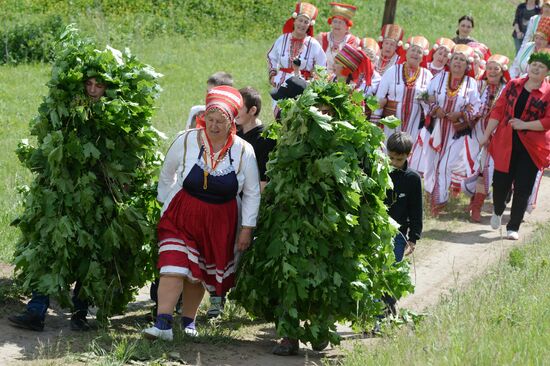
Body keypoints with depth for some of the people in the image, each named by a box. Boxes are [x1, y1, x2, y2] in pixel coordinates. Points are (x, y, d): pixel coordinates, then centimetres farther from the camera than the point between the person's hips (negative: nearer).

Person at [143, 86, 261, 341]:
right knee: (174, 267, -16)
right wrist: (167, 204, 11)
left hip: (220, 222, 2)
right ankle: (163, 324, -20)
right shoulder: (186, 141, -10)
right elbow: (166, 175, 8)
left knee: (199, 273, 11)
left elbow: (252, 193, 2)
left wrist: (247, 228, 0)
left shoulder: (244, 151, -8)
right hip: (181, 215, -1)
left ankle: (188, 320, 28)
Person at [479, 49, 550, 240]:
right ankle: (498, 212, 36)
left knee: (523, 188, -1)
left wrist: (524, 125, -16)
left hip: (531, 148, -2)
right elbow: (498, 111, 7)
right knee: (500, 182, 5)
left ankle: (513, 228, 10)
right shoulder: (513, 85, 6)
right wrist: (487, 135, 5)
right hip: (506, 145, 2)